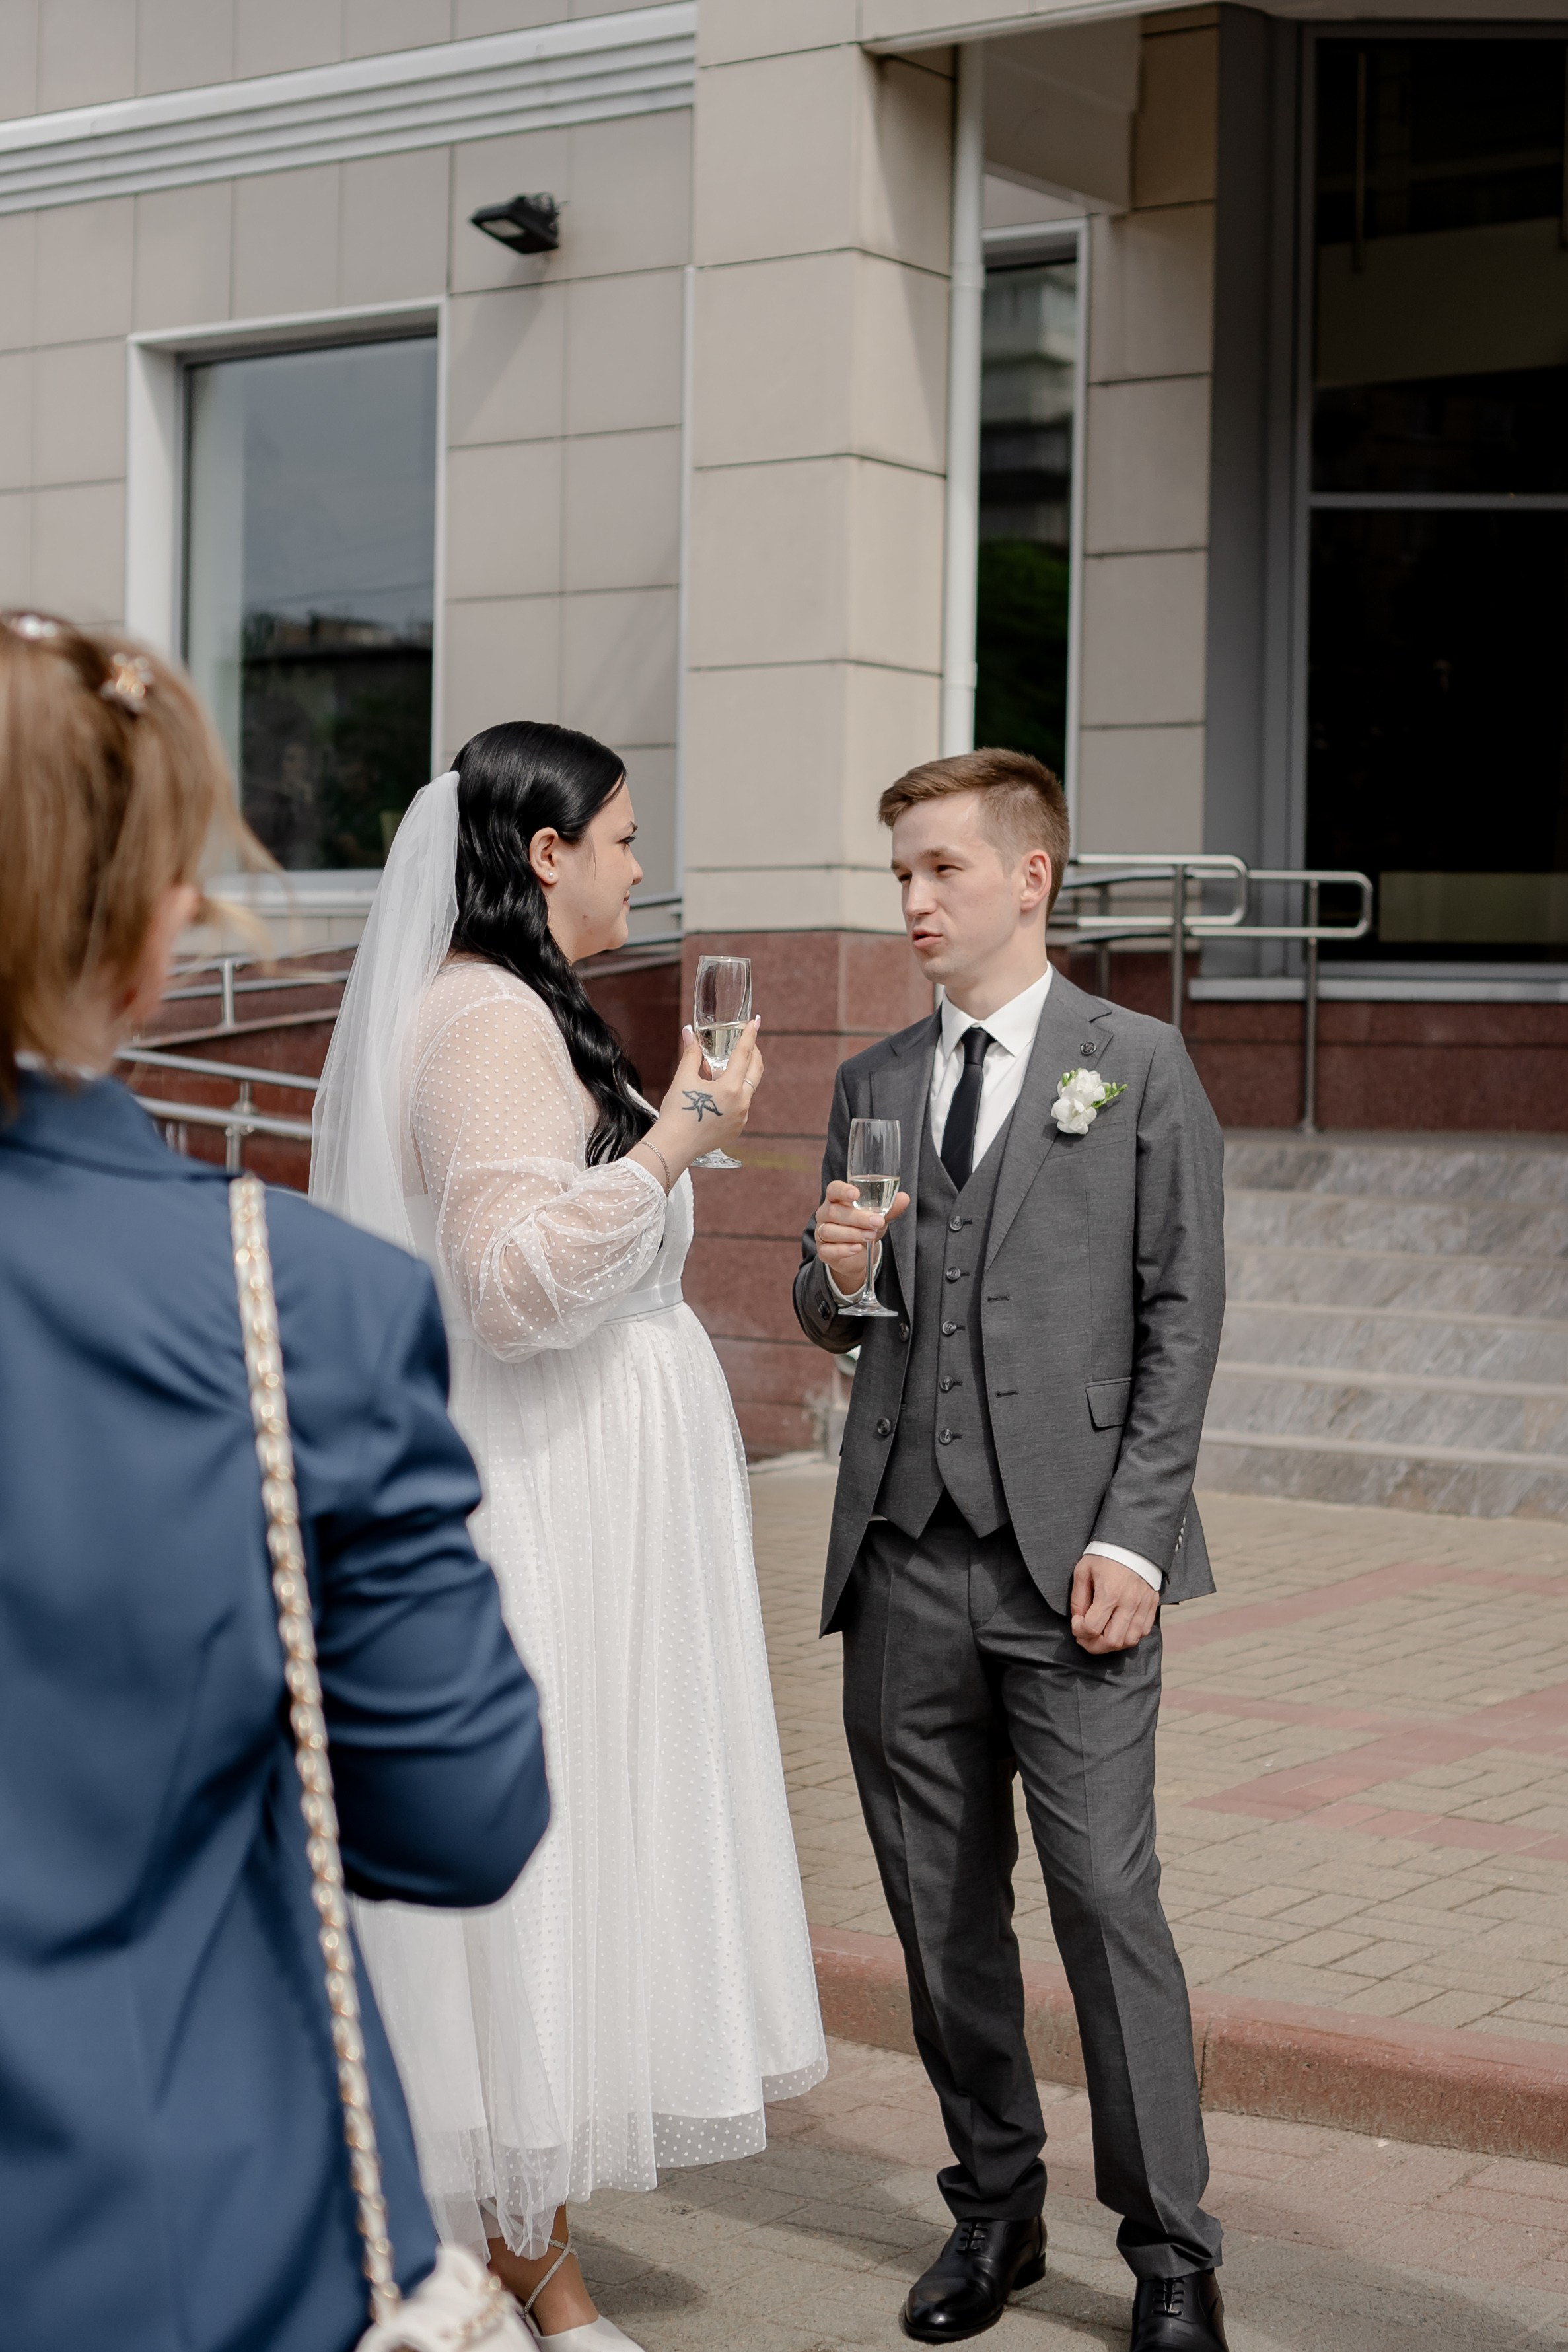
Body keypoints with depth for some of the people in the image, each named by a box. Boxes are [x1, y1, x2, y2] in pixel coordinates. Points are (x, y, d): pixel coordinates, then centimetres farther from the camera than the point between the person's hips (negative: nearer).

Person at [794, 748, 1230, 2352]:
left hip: (1070, 1557, -4)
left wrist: (1129, 1539, -10)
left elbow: (1183, 1318, -2)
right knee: (940, 1906, 10)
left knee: (1107, 1896, -6)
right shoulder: (873, 1085, 14)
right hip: (902, 1561, 5)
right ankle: (994, 2206, 24)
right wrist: (836, 1276, -5)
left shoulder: (1139, 1069, 2)